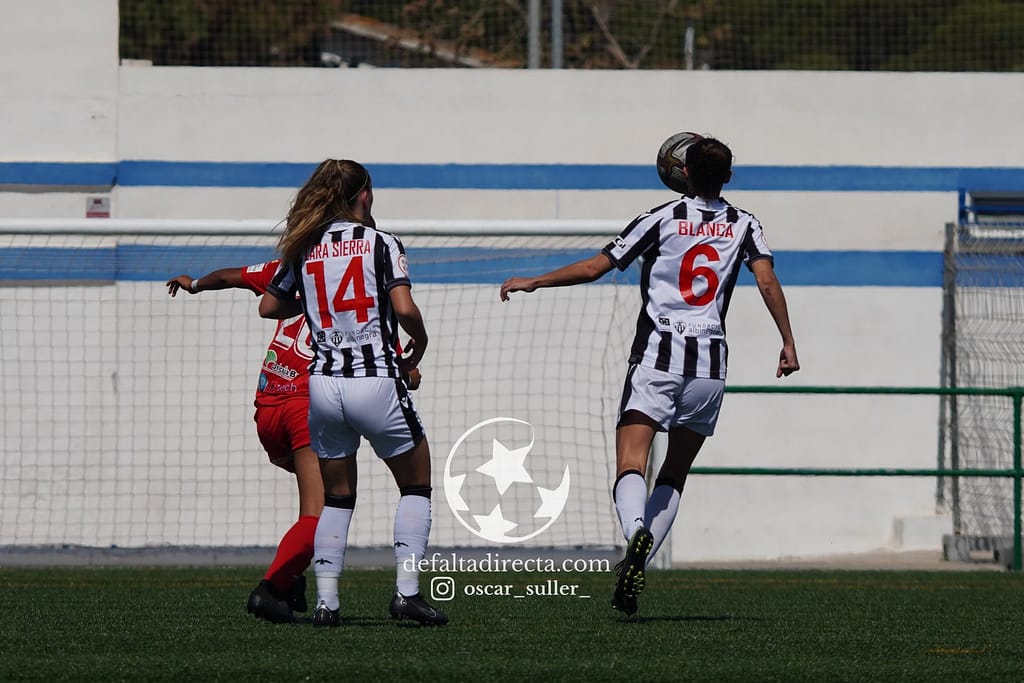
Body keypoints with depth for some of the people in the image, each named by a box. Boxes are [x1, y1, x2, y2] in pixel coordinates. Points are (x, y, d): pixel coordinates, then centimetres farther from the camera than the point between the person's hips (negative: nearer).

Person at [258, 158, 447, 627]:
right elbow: (404, 308, -14)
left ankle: (326, 600, 6)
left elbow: (269, 306, 16)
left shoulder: (304, 250, 8)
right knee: (416, 484, 12)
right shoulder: (381, 244, -4)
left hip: (323, 384, 4)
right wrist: (420, 342, 5)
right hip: (375, 379, -4)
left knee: (336, 497, 16)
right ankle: (406, 591, 1)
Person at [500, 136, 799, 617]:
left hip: (658, 356, -3)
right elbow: (767, 279, -3)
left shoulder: (661, 219, 3)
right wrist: (788, 344, -1)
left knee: (630, 465, -13)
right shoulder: (743, 225, 11)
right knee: (676, 474, 14)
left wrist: (532, 282, 11)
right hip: (710, 362, 3)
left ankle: (637, 533, -43)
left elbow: (593, 267, 1)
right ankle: (638, 566, 0)